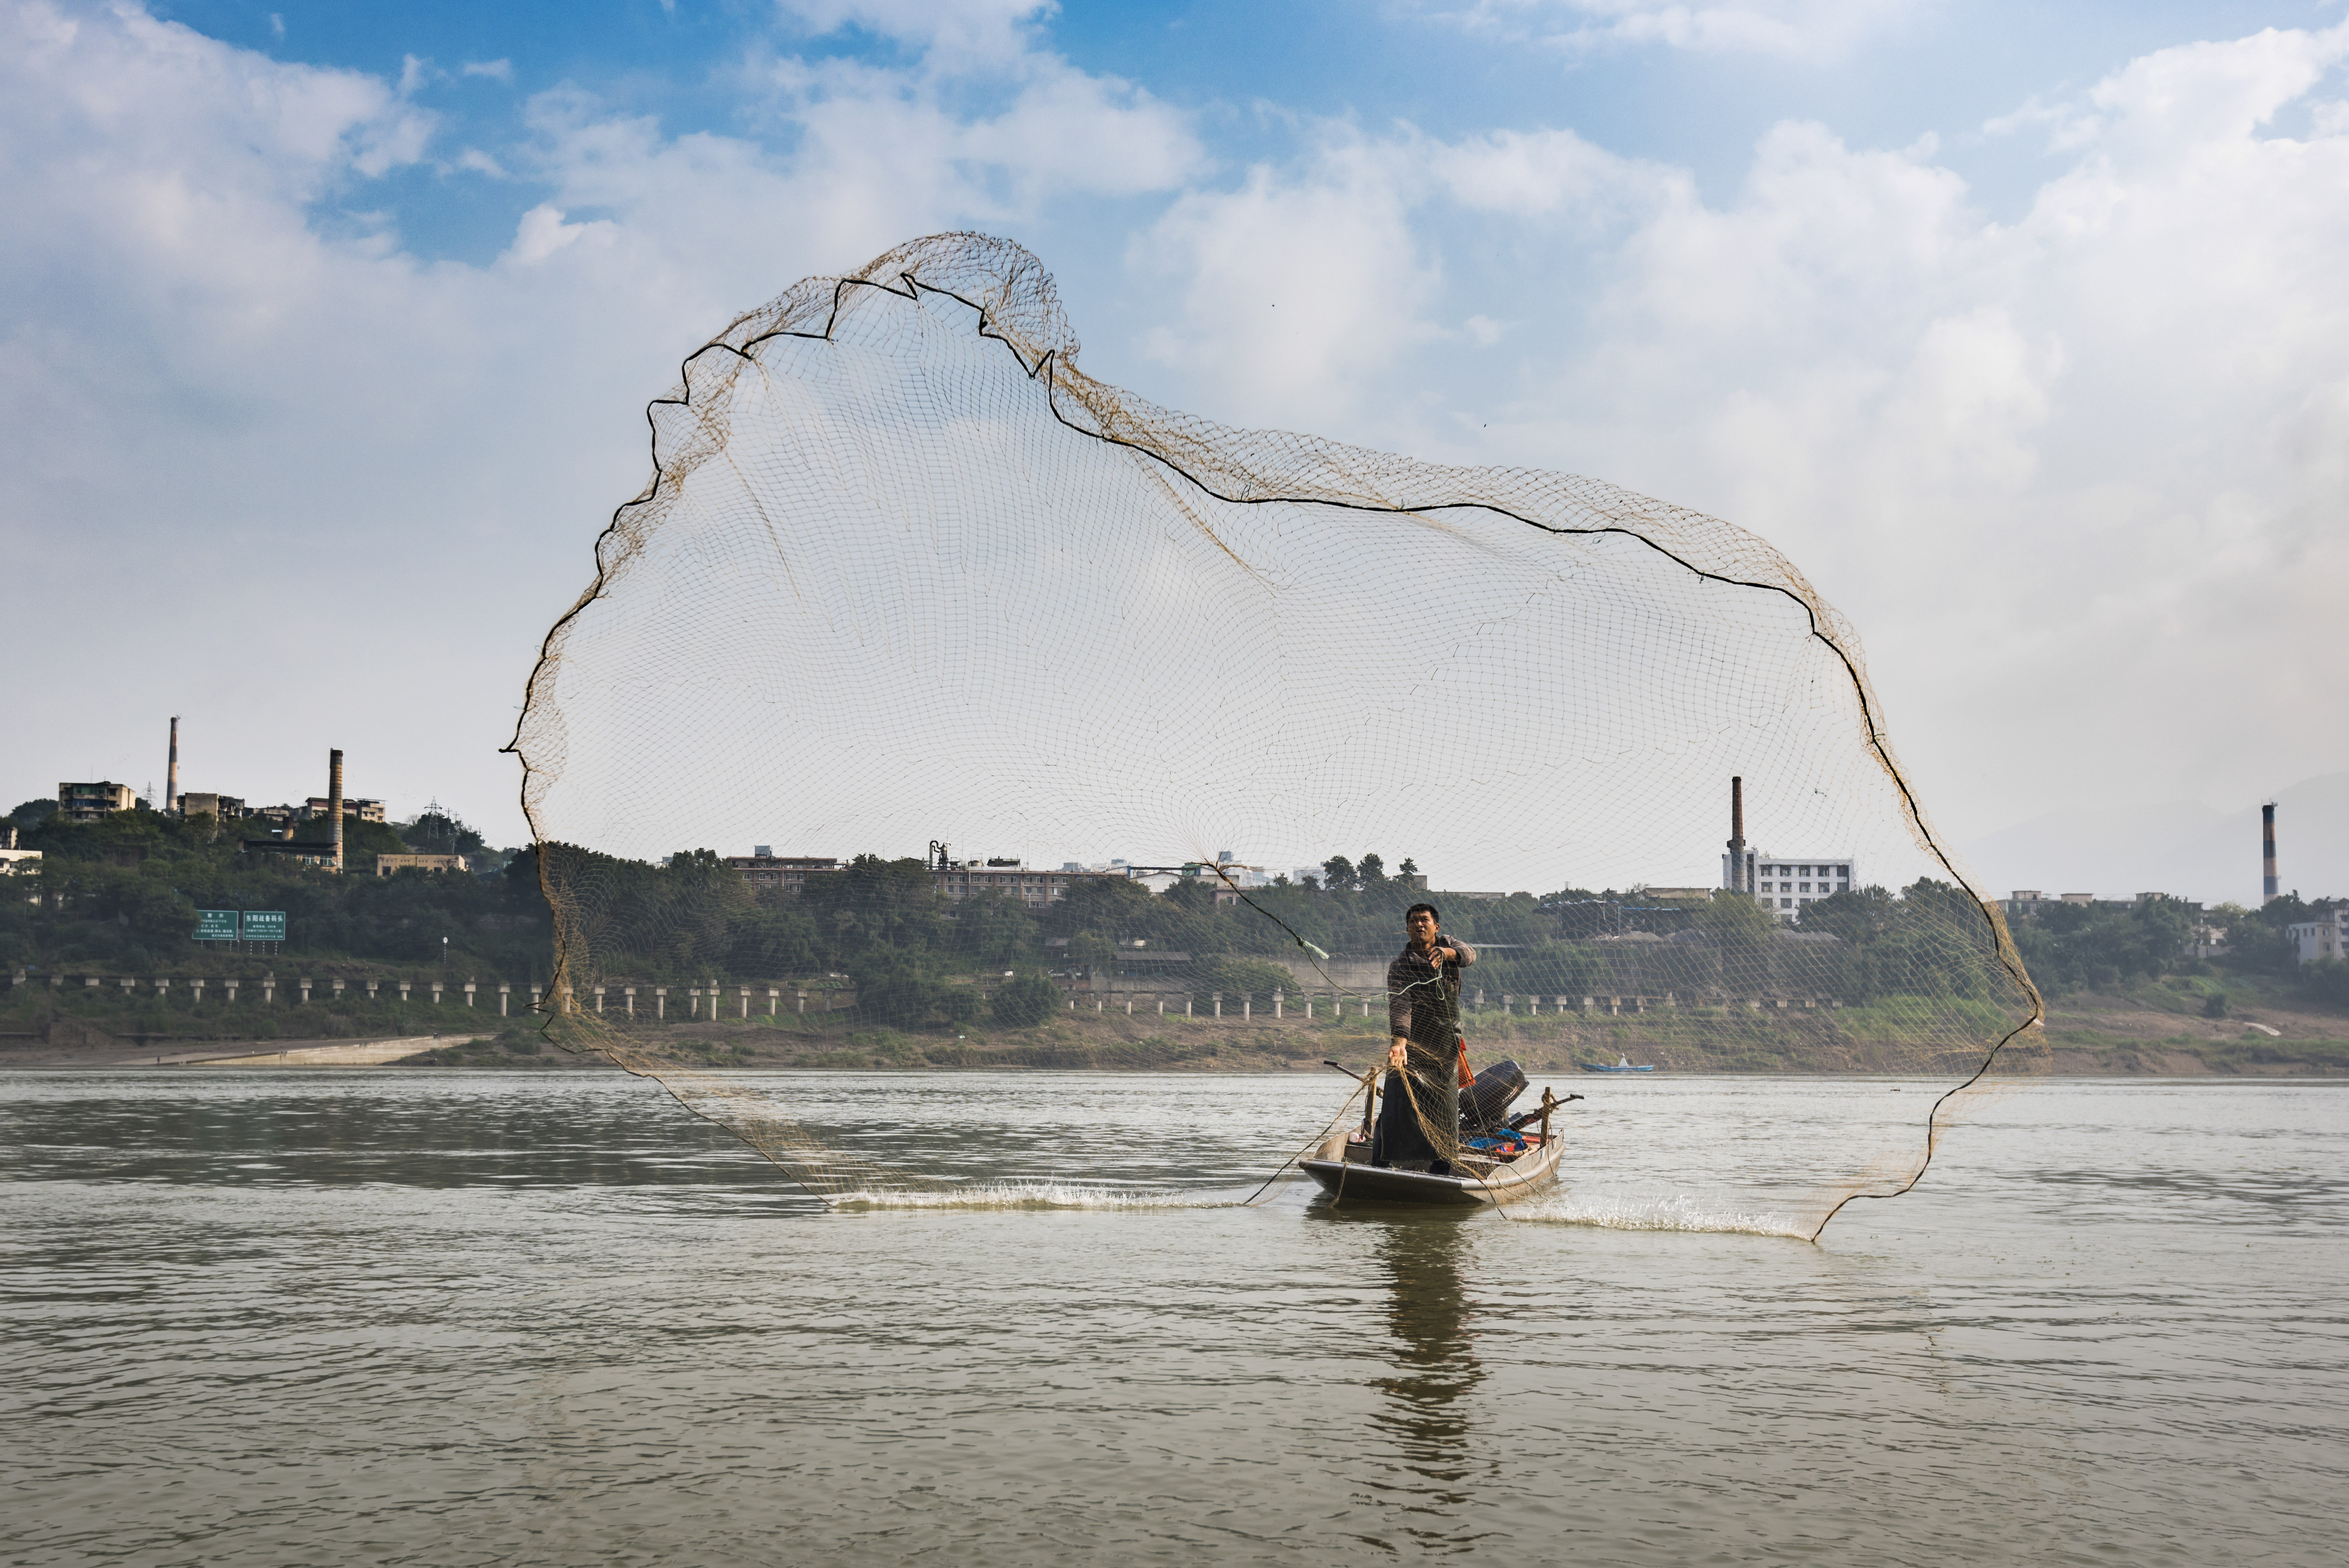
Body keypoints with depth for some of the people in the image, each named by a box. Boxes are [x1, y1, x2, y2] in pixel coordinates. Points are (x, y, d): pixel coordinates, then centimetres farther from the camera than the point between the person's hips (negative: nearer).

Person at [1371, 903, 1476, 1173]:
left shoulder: (1448, 945, 7)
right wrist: (1399, 1042, -41)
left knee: (1446, 1112, 7)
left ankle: (1440, 1171, 19)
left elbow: (1469, 954, -15)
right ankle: (1380, 1166, -6)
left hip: (1448, 1048, 4)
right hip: (1413, 1046, -4)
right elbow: (1400, 1006, -23)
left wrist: (1447, 953, -38)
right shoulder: (1400, 966, -8)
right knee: (1399, 1104, -12)